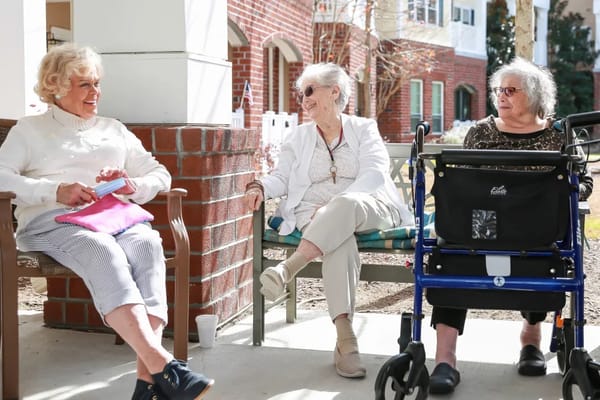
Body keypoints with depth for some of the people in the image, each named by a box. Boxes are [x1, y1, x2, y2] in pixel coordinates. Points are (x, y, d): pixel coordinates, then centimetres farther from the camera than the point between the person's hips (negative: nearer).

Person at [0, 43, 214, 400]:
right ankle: (164, 366, -54)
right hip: (54, 220, -3)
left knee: (148, 244, -34)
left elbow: (161, 176, 26)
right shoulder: (30, 129, 20)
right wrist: (55, 191, -13)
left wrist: (133, 185, 2)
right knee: (102, 252, -39)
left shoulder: (114, 129, 31)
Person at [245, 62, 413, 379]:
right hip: (315, 213, 1)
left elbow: (375, 174, -3)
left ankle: (287, 269, -50)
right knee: (339, 239, -35)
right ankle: (345, 339, -45)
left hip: (369, 209, -1)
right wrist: (260, 187, -13)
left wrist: (337, 204, -20)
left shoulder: (364, 129, 14)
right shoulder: (298, 137, 24)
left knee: (344, 206, -39)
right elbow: (282, 177, 12)